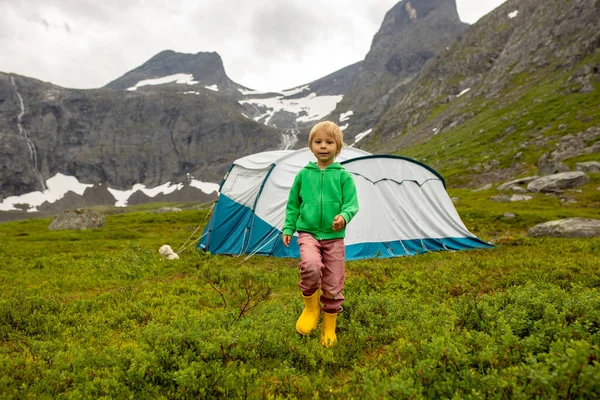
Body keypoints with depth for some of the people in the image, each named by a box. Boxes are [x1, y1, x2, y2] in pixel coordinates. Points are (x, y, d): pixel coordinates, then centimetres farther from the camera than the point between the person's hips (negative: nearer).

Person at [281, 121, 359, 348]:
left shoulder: (343, 176, -2)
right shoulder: (304, 174, 3)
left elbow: (352, 204, -6)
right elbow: (293, 204, 12)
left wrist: (344, 216, -27)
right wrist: (288, 228, 8)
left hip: (334, 237, 0)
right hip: (308, 233, 0)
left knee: (333, 285, 5)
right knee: (311, 266, -30)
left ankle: (329, 327, 29)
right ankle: (311, 306, 0)